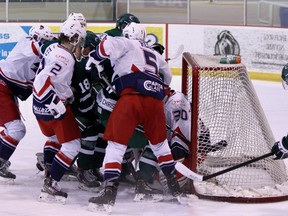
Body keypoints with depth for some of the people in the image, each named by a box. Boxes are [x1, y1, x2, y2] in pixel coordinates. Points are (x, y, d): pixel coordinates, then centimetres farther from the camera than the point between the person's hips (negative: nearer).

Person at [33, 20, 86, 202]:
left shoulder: (53, 48, 5)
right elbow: (44, 81, -32)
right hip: (52, 106, -10)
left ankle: (48, 173, 38)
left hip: (40, 105, 10)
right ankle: (50, 187, -11)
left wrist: (68, 93, 18)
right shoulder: (65, 59, -24)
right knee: (72, 145, -6)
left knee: (54, 137, 31)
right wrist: (58, 104, -29)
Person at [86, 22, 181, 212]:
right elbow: (167, 77, 44)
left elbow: (108, 44, -5)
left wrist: (96, 60, 9)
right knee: (159, 143, 25)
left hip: (132, 97, -5)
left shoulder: (129, 44, 14)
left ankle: (109, 193, -14)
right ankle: (176, 188, 28)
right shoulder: (154, 54, 32)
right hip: (155, 101, 6)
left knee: (116, 143, -2)